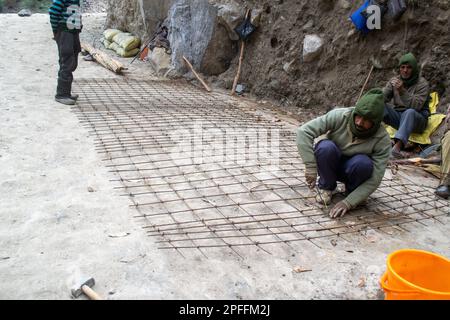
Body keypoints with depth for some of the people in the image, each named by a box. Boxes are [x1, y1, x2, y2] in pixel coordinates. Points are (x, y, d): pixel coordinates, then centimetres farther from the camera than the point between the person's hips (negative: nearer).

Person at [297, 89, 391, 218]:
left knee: (363, 163, -35)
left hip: (351, 169, 0)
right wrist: (310, 166, -36)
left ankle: (351, 190, 0)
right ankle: (326, 187, -5)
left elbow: (374, 179, -23)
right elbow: (303, 131, -29)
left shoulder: (382, 140, -23)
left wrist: (348, 203, -33)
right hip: (329, 164, 0)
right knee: (326, 147, -34)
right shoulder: (340, 116, -25)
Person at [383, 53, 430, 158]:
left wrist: (402, 91, -33)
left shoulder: (422, 83, -7)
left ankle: (398, 146, -58)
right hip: (398, 116, 4)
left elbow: (416, 106, -22)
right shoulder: (394, 80, 5)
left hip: (417, 119, -4)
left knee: (409, 112, -39)